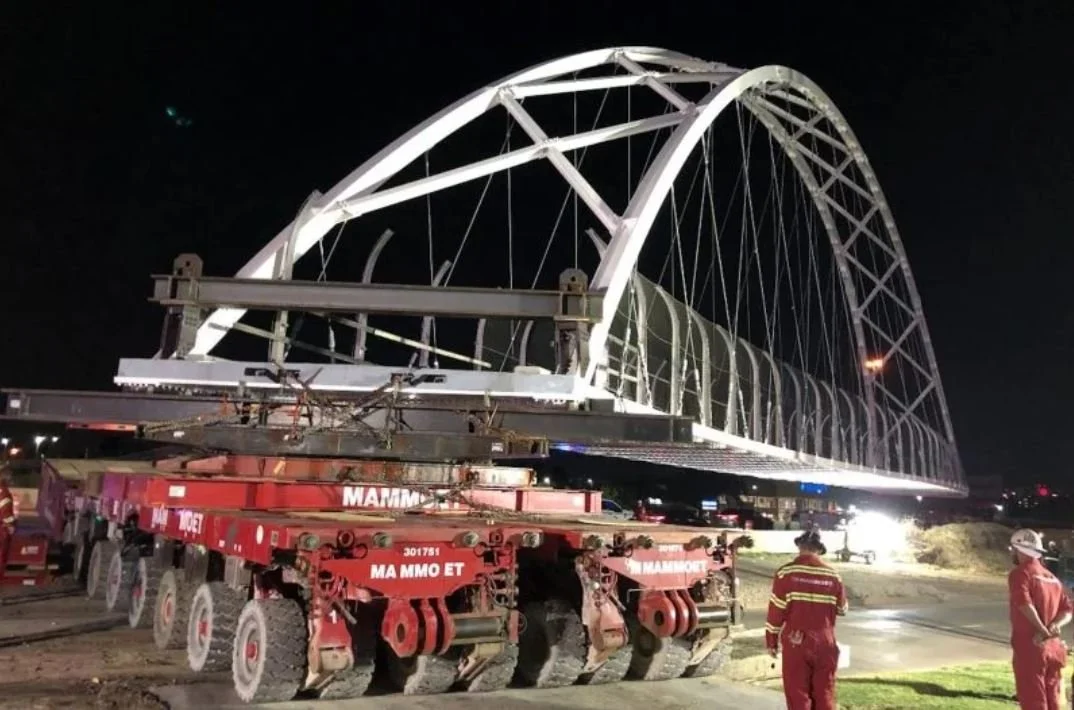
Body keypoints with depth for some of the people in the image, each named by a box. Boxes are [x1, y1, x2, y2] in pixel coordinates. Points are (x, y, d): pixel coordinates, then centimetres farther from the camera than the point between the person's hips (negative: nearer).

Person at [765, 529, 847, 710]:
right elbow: (842, 609, 11)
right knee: (825, 695, 13)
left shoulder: (786, 573, -9)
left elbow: (776, 610, -7)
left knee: (798, 695, 6)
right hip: (825, 644, 3)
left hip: (796, 644, -2)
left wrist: (771, 642, 3)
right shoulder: (833, 576, -1)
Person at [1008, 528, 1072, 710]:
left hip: (1029, 647, -7)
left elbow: (1024, 603, -26)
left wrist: (1043, 631, -18)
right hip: (1053, 648, 7)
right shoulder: (1052, 578, 14)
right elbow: (1068, 609, 9)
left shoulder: (1020, 573, -10)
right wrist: (1054, 626, -6)